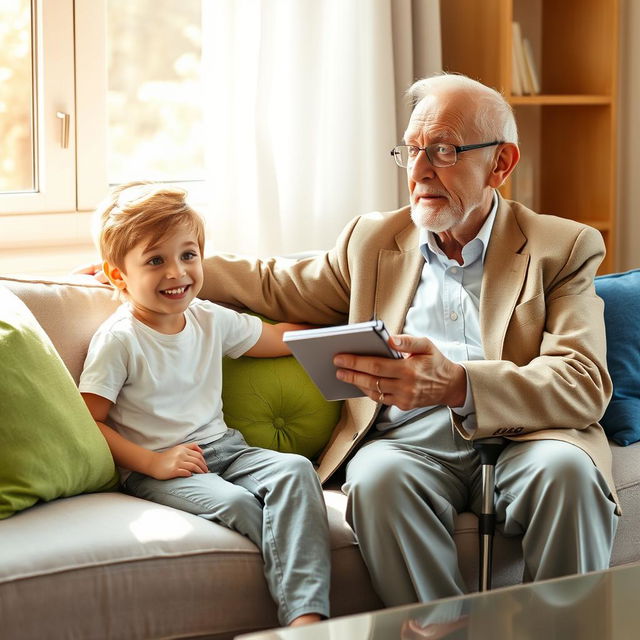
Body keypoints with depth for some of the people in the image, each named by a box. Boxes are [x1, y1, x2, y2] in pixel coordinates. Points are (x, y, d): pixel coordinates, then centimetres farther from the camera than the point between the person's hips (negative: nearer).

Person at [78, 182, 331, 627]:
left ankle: (307, 615, -35)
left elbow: (280, 338, 25)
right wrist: (153, 462, -19)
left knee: (295, 469, -21)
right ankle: (301, 605, -17)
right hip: (154, 467, -6)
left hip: (222, 447, 6)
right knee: (234, 503, -32)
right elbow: (88, 423, -10)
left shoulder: (211, 320, 11)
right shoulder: (118, 340, -7)